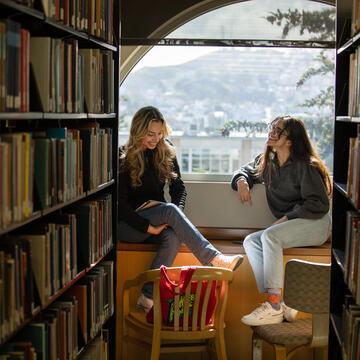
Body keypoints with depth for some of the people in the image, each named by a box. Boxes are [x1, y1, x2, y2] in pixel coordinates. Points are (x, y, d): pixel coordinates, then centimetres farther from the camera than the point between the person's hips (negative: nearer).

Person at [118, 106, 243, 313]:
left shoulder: (166, 152, 6)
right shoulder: (124, 158, -8)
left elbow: (179, 187, 9)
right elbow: (120, 204, -12)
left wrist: (178, 213, -12)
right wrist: (147, 227, -22)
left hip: (159, 219, 4)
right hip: (129, 224, -4)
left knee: (173, 236, -33)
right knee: (169, 209, -33)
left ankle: (148, 296, -35)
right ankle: (214, 260, -40)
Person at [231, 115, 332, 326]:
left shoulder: (304, 166, -11)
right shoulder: (267, 162, 11)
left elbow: (319, 204, -14)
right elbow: (248, 170, 29)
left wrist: (286, 218, -18)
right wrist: (242, 181, 5)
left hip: (316, 223, -8)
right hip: (289, 226, 8)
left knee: (270, 236, -32)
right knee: (251, 241, -16)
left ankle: (274, 307, -36)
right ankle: (281, 304, -28)